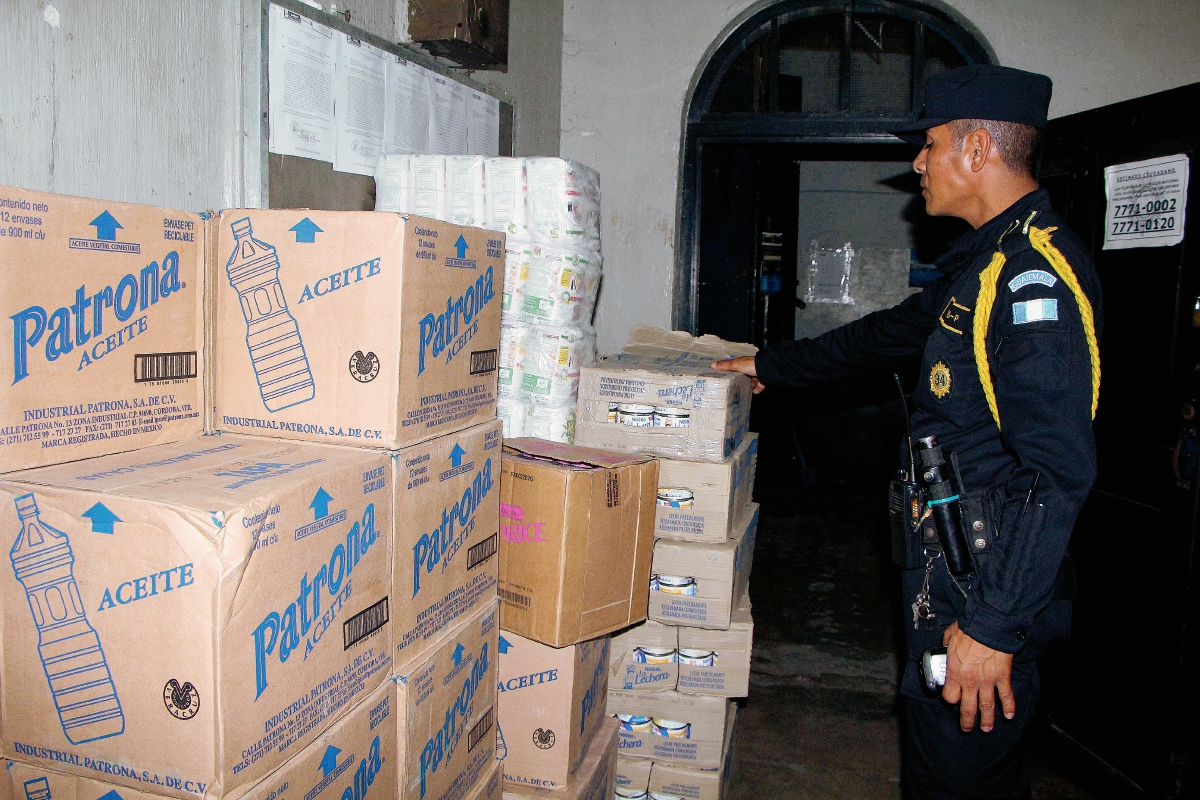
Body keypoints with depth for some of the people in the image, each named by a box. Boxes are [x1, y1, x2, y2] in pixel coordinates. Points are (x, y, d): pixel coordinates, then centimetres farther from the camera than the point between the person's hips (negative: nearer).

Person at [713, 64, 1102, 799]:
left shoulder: (1037, 271, -20)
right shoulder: (987, 261, 14)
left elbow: (1057, 472, -26)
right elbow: (888, 333, 27)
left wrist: (995, 624, -26)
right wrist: (771, 366, 34)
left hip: (988, 592, -10)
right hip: (948, 574, 10)